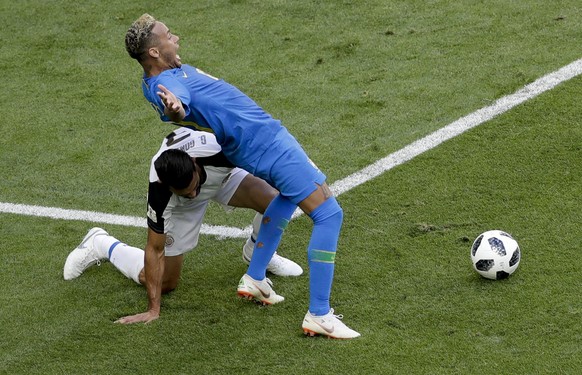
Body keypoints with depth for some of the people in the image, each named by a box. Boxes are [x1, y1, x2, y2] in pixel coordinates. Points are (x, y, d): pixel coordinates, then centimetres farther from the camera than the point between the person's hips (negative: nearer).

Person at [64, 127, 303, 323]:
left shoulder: (215, 147, -44)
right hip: (175, 202, -2)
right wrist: (153, 310, -31)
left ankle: (256, 254, 9)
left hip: (221, 171, 2)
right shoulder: (158, 190, -42)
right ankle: (102, 246, 21)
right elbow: (155, 251, -32)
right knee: (164, 283, -2)